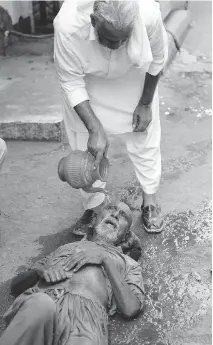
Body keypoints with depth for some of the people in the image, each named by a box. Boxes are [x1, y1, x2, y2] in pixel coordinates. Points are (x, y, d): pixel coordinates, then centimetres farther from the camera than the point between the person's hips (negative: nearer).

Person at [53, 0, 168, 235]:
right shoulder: (68, 24, -39)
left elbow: (157, 59, -14)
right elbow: (71, 82, -27)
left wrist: (145, 103, -6)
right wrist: (95, 130, -33)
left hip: (134, 79, 1)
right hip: (86, 82, 0)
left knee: (144, 139, 5)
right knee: (86, 147, 3)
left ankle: (149, 201, 25)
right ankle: (93, 206, 23)